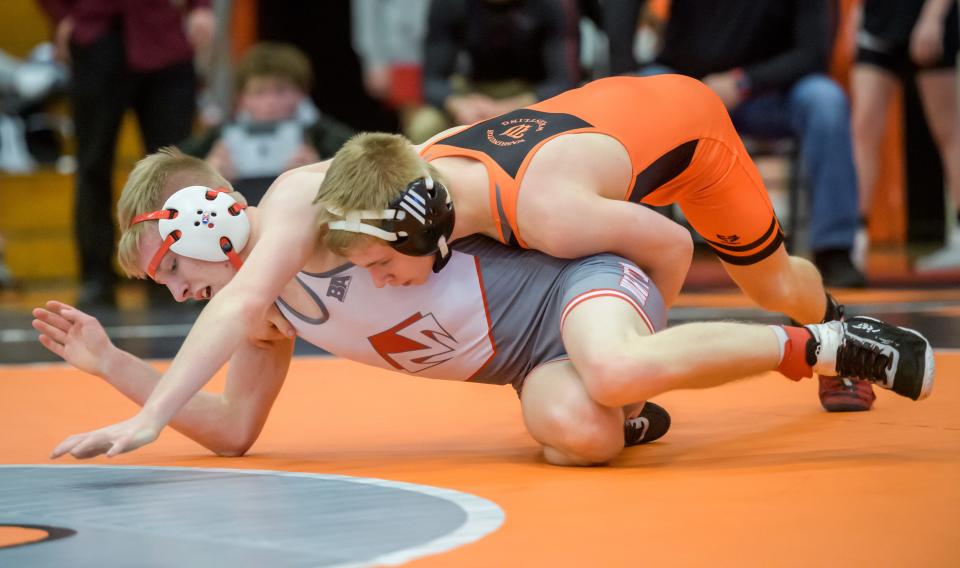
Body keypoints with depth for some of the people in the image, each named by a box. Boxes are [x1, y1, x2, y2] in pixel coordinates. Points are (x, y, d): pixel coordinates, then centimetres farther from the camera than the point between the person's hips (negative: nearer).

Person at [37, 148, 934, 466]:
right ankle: (630, 409, 7)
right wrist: (110, 364, 8)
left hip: (566, 278, -7)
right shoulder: (270, 319, 14)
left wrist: (144, 422, -32)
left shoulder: (301, 197, -12)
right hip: (533, 361, 7)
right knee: (576, 433, -29)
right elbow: (233, 431, 17)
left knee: (619, 370, -40)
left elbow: (239, 302, -28)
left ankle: (823, 344, -22)